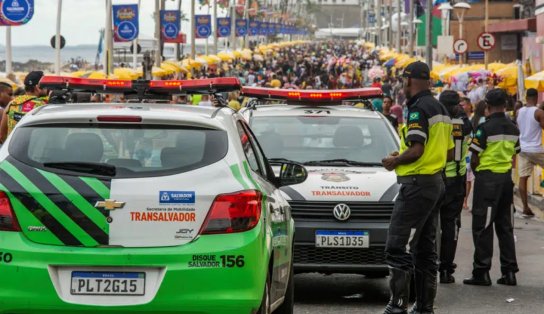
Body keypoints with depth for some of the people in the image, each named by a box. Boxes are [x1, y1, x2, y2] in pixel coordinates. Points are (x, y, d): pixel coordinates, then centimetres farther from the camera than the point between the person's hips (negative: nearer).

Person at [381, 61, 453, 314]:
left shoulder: (418, 109, -15)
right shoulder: (440, 109, 15)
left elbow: (416, 149, -24)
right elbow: (448, 150, 20)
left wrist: (395, 161, -7)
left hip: (417, 185, -10)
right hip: (436, 182, 10)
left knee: (398, 249, -10)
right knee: (425, 249, 14)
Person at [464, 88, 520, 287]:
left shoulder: (485, 128, -14)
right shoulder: (513, 129, 5)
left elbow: (474, 159, -12)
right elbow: (513, 155, 12)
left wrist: (476, 173, 7)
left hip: (487, 178, -6)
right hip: (506, 177, 6)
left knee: (482, 226, -2)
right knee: (505, 226, 12)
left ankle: (481, 272, -3)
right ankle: (509, 271, 12)